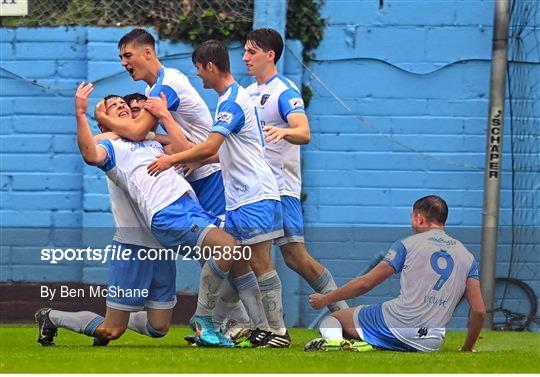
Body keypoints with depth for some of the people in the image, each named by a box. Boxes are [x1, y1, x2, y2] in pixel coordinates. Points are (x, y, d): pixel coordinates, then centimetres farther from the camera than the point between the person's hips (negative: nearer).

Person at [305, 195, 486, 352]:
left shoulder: (408, 244, 4)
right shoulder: (467, 256, 13)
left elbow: (366, 283, 5)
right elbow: (479, 311, 8)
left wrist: (325, 299, 17)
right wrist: (467, 350, 22)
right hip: (431, 343, 4)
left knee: (331, 320, 13)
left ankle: (334, 341, -22)